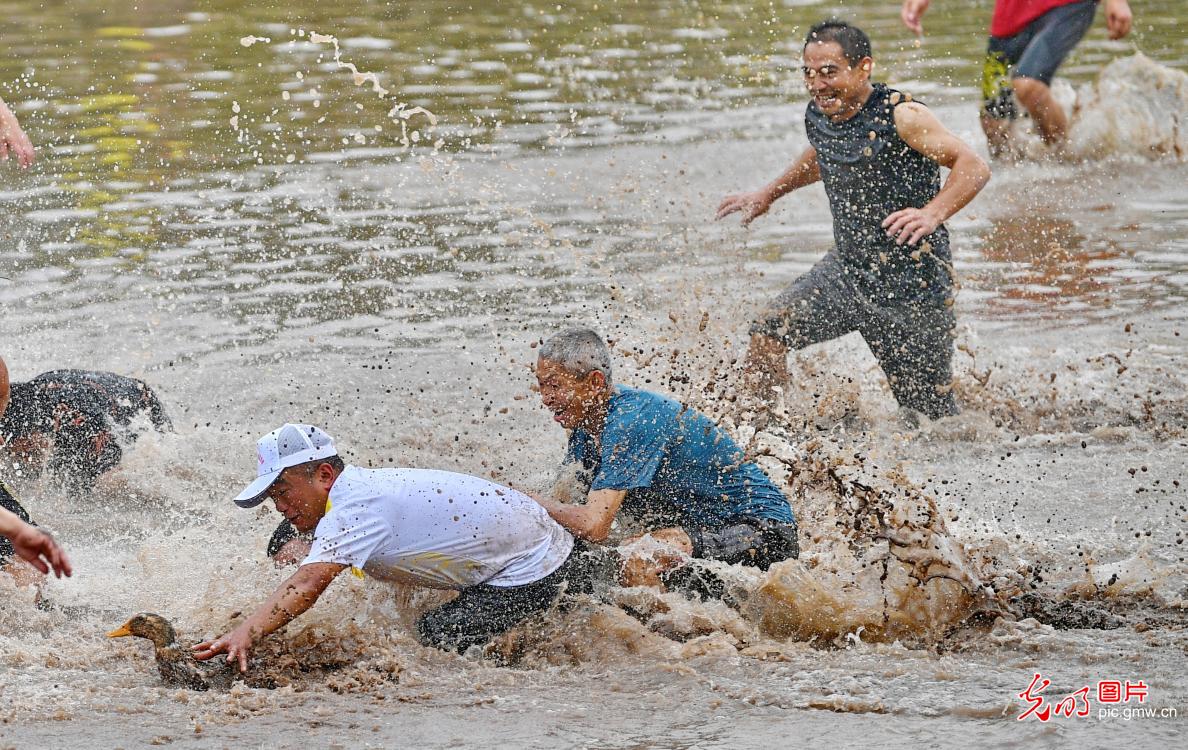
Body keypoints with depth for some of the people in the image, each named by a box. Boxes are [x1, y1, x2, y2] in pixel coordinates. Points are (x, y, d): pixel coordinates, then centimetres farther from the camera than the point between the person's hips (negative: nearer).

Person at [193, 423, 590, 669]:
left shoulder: (354, 506, -25)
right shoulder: (363, 485, 5)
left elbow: (307, 584, -39)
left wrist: (245, 634, -49)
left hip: (531, 575, -10)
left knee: (436, 636, -17)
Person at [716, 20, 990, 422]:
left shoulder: (900, 116, -20)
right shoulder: (818, 117, 1)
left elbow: (973, 167, -23)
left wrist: (933, 213, -38)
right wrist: (769, 194, 26)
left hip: (911, 283, -6)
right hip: (847, 268, 6)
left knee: (929, 414, 2)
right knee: (767, 333, -10)